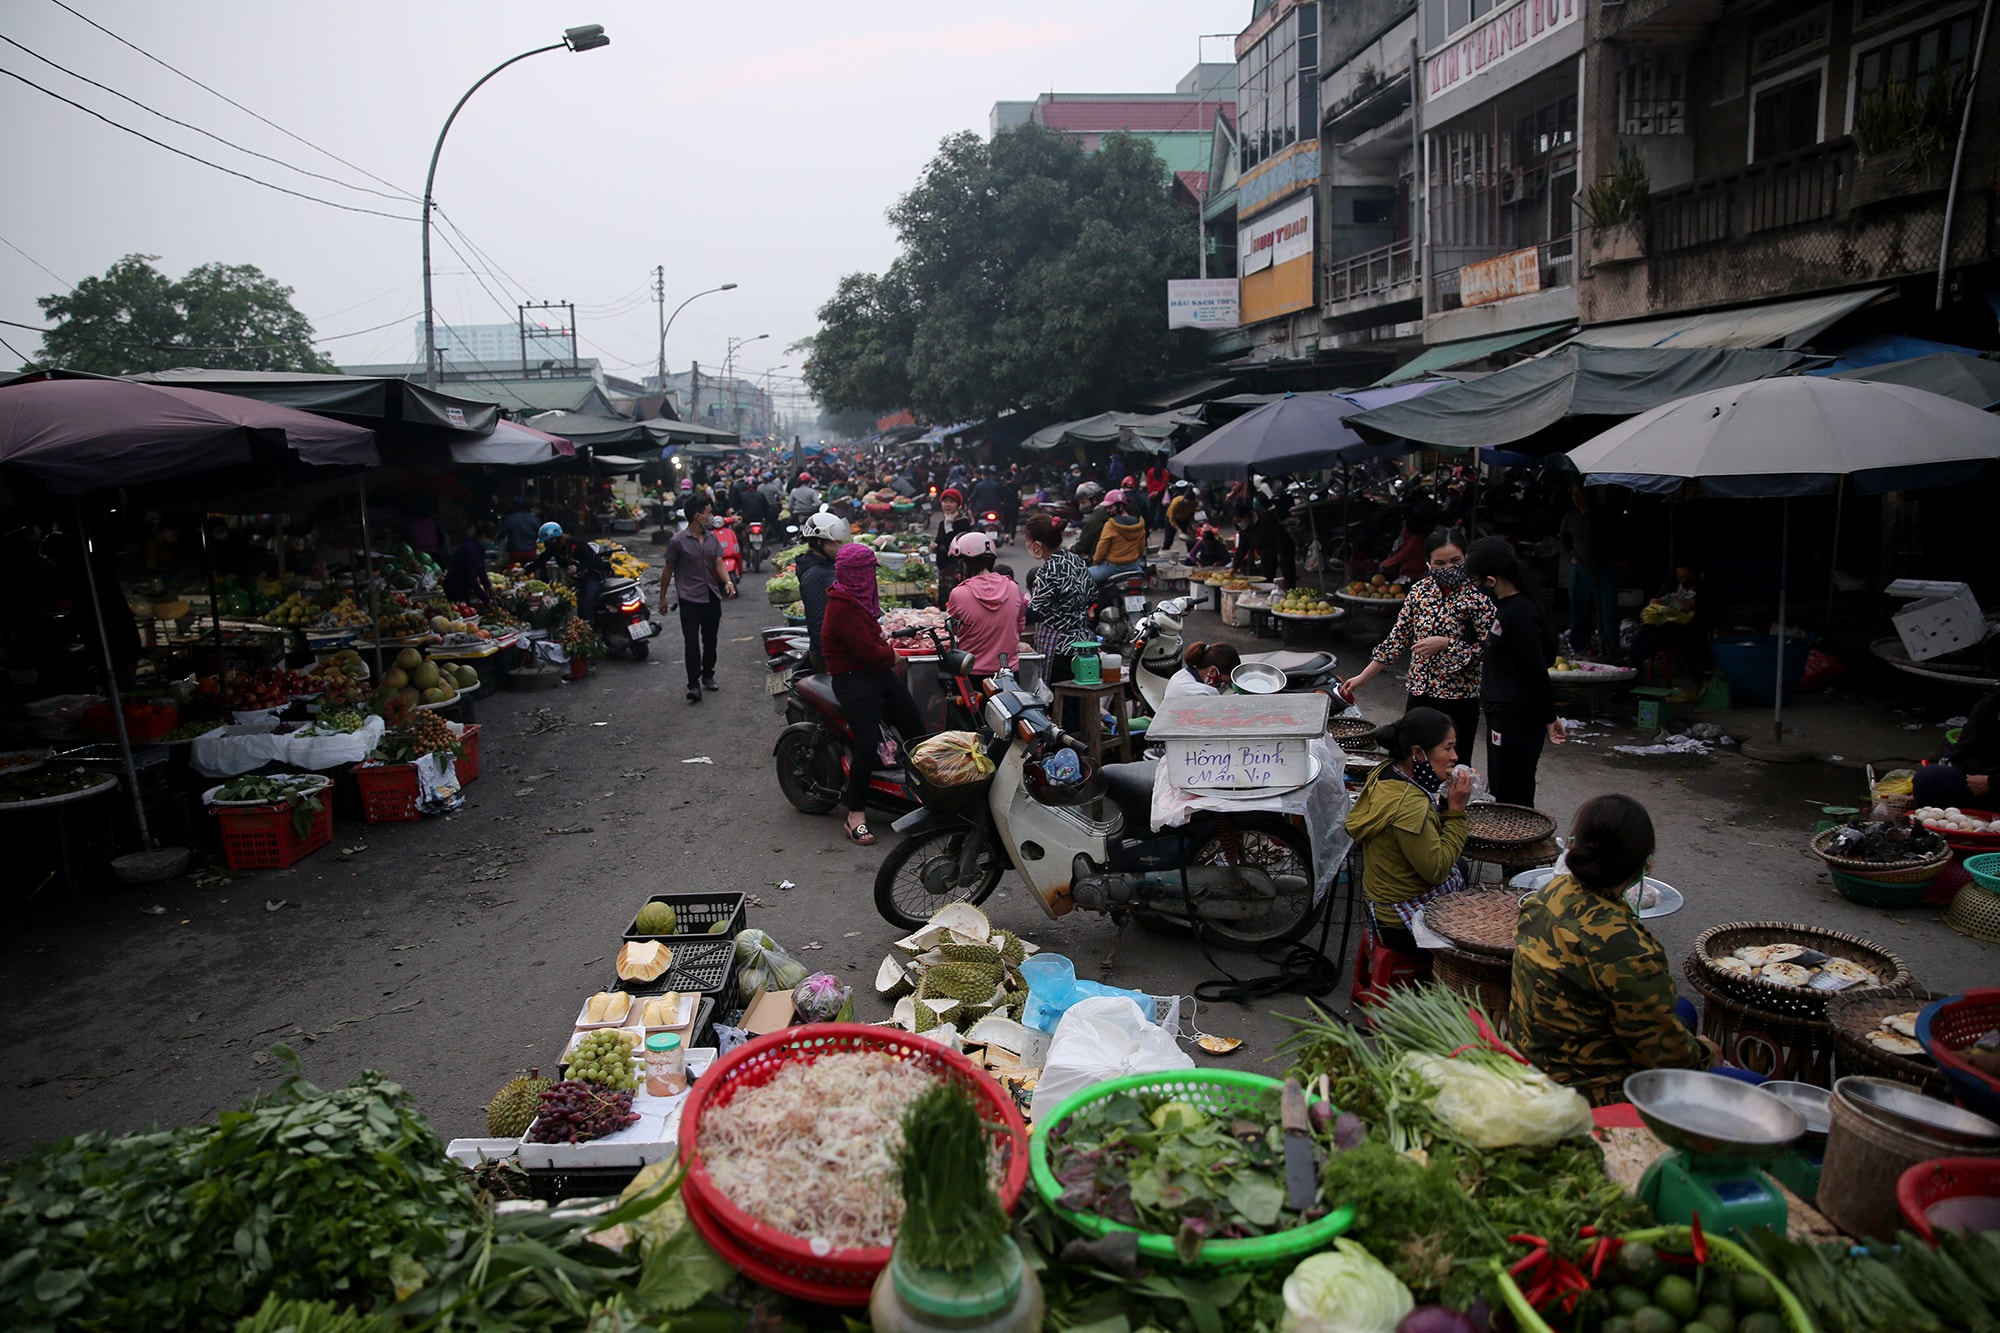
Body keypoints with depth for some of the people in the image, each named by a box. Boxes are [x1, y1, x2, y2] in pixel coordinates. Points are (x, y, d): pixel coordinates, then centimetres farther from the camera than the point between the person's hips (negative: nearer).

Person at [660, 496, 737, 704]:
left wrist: (728, 581, -15)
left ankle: (708, 676, 29)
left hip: (712, 597, 6)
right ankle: (694, 685, -9)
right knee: (691, 642, -8)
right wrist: (662, 597, 3)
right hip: (690, 599, -5)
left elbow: (719, 563, 4)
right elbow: (668, 569, -1)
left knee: (710, 640, 13)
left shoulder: (712, 538, 9)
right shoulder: (678, 541, -8)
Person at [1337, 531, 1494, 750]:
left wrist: (1446, 644, -21)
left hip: (1459, 699, -4)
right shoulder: (1420, 590, 3)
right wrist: (1363, 677, 4)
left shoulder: (1477, 596, -9)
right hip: (1419, 693, 4)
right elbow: (1398, 638, 7)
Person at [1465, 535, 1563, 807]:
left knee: (1511, 798, -2)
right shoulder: (1502, 604, 8)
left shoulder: (1520, 613, -23)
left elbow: (1536, 671, -19)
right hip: (1502, 713, 10)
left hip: (1517, 719, -10)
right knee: (1500, 794, 19)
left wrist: (1550, 717, -13)